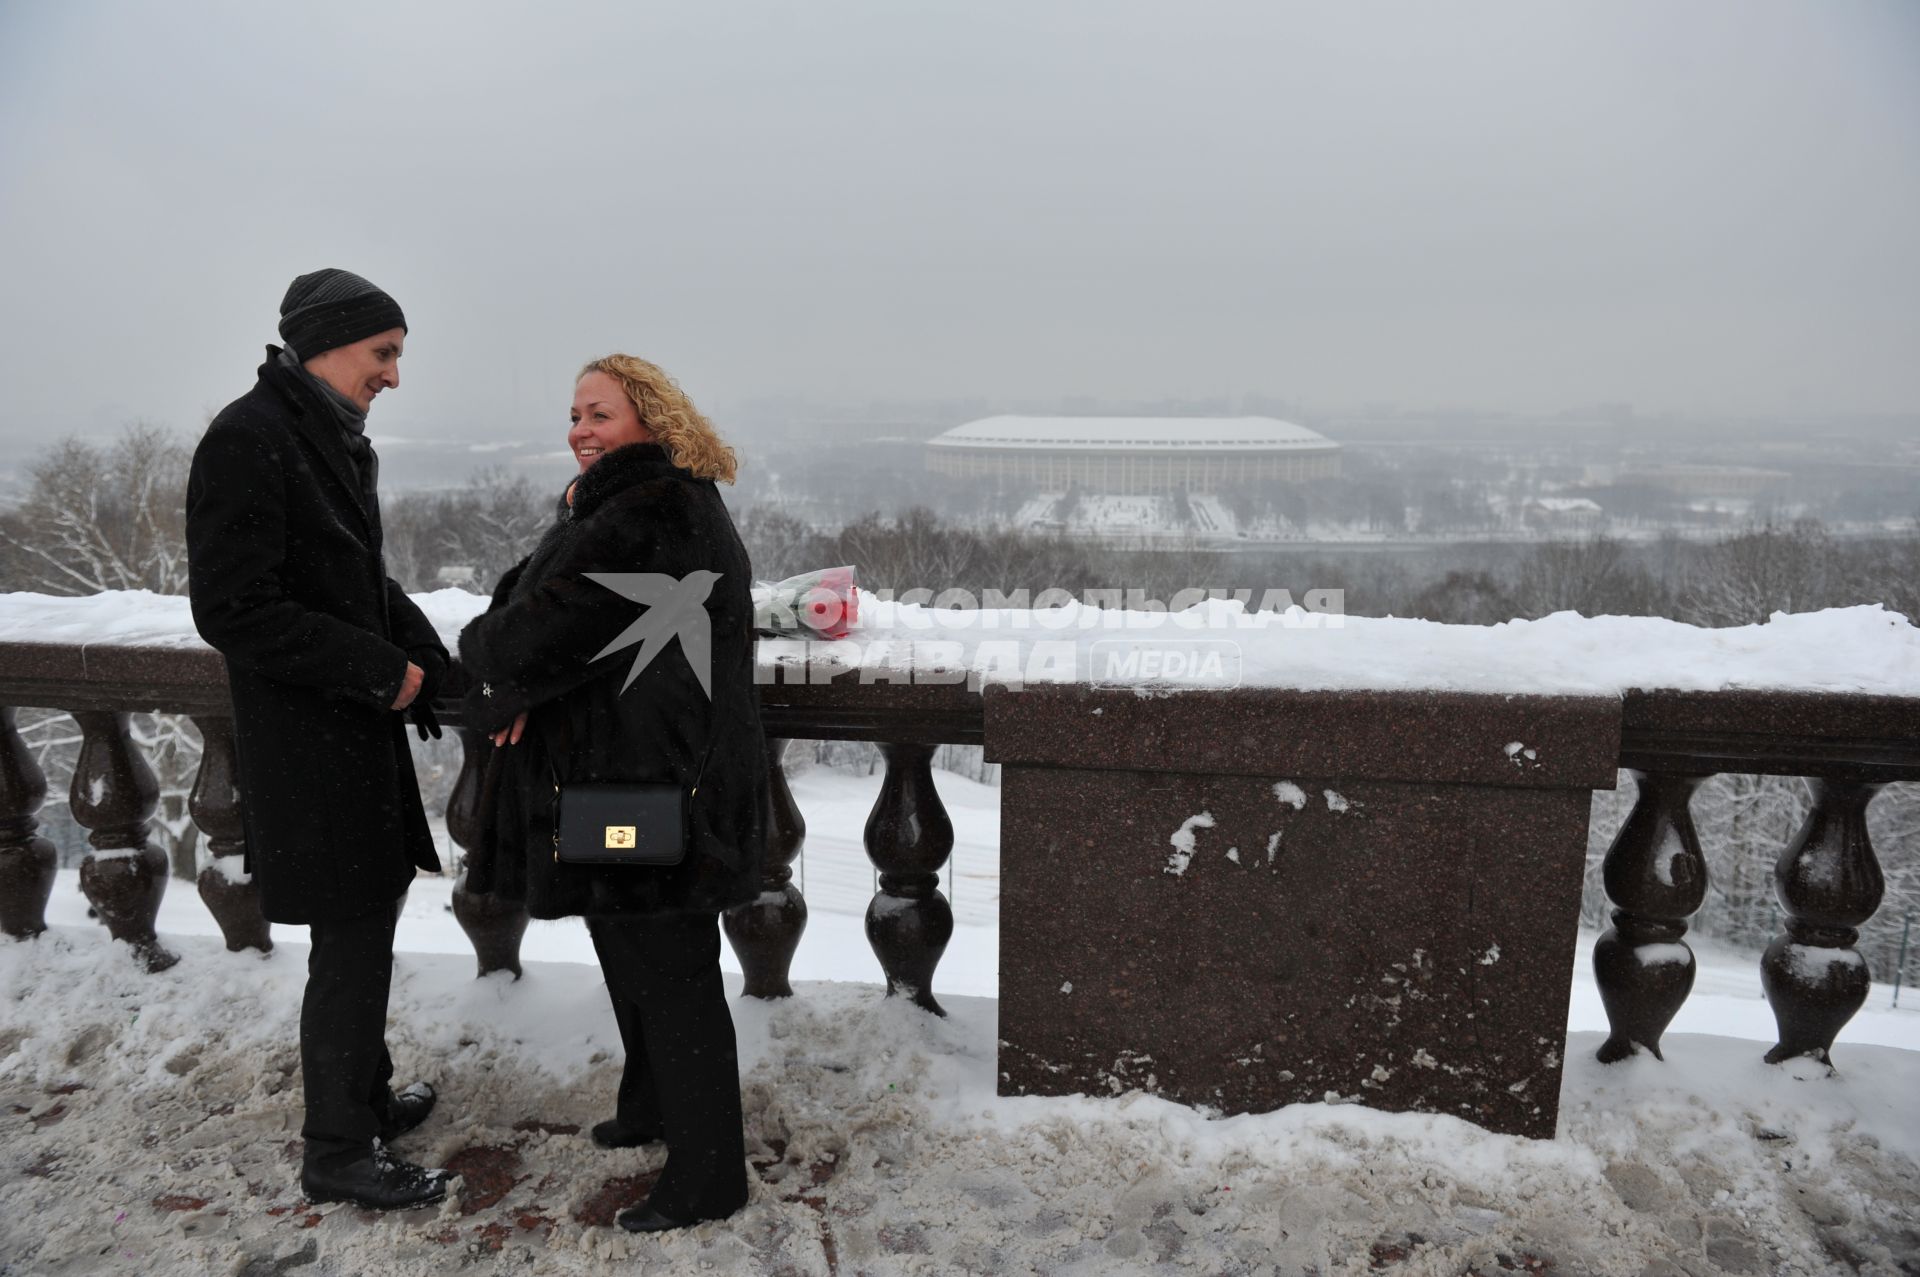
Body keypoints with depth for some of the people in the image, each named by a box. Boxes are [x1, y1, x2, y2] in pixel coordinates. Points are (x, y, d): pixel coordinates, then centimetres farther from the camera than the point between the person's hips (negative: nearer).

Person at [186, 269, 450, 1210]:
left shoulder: (339, 441, 12)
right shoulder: (247, 441, -16)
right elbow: (232, 610, -21)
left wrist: (426, 659, 3)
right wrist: (379, 670, -17)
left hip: (360, 728, 9)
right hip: (306, 742, -9)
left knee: (372, 914, 18)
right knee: (352, 941, -1)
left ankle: (368, 1097, 35)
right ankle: (338, 1151, 16)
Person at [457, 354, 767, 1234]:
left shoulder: (653, 515, -20)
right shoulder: (616, 505, 15)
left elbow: (555, 623, -22)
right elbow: (529, 596, 12)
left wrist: (492, 660, 0)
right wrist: (521, 681, -8)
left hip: (659, 788, -11)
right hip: (617, 775, 11)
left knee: (668, 974, 1)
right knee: (631, 955, 23)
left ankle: (706, 1179, 17)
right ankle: (654, 1106, 44)